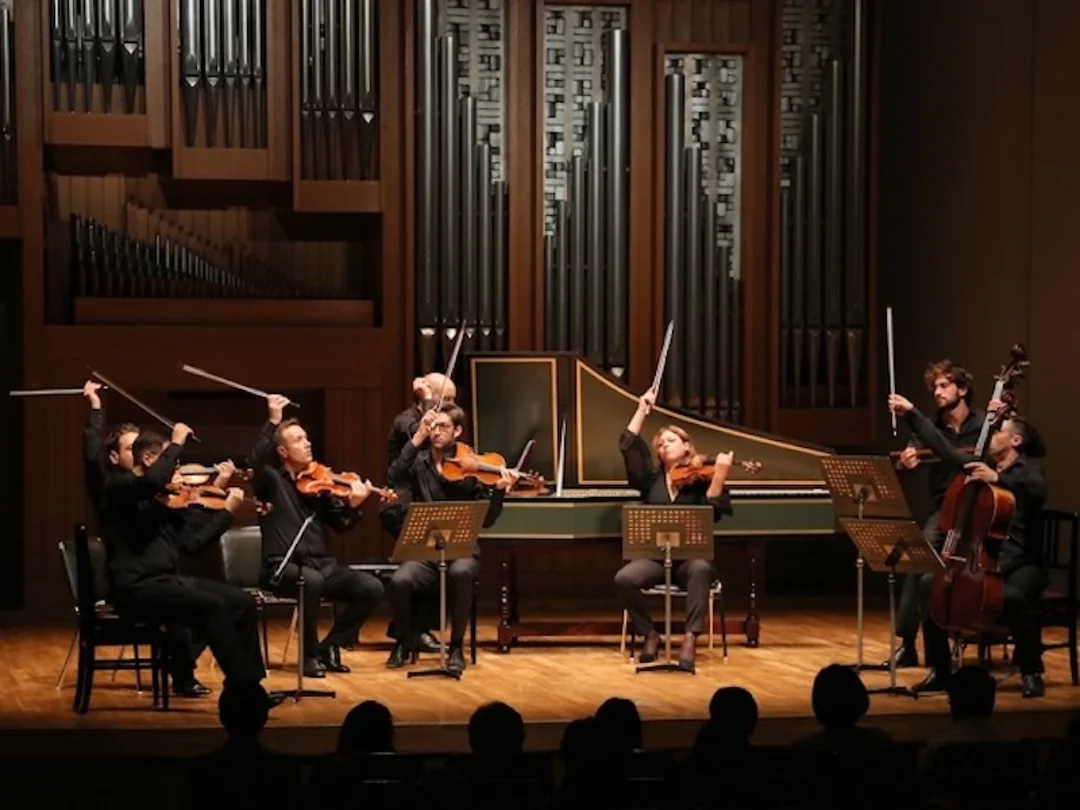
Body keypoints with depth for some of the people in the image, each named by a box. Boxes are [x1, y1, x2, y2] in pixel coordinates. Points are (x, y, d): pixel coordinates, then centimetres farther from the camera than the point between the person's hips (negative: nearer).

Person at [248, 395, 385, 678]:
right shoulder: (272, 480, 0)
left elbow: (340, 525, 9)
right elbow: (254, 462, -23)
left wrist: (353, 505, -12)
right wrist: (273, 422, -27)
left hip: (321, 563, 5)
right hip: (283, 566, -5)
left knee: (371, 588, -13)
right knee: (312, 581, -38)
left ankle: (328, 647, 4)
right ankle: (309, 655, -17)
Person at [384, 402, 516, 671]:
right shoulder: (419, 463, 4)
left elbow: (486, 520, -6)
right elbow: (395, 479, -18)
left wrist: (500, 490, -24)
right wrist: (418, 437, -21)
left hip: (461, 551, -1)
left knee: (460, 573, -37)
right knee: (399, 580, -30)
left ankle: (456, 647, -18)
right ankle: (404, 642, 0)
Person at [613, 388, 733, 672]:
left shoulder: (699, 479, 5)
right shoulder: (651, 478, 13)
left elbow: (713, 513, -13)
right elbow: (628, 445, 1)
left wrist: (720, 476, -23)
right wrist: (642, 409, 4)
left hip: (690, 556, -2)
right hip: (654, 556, 2)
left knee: (700, 569, -39)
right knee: (625, 578, -29)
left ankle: (690, 640, -38)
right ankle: (650, 634, -7)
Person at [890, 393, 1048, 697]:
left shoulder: (1029, 469, -3)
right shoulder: (981, 466, 13)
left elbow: (1038, 492, -25)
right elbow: (943, 447, 16)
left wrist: (998, 478, -36)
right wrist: (912, 413, 14)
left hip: (1021, 563, -6)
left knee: (1012, 596, -38)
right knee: (930, 584, -16)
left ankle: (1031, 672, -20)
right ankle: (939, 670, -5)